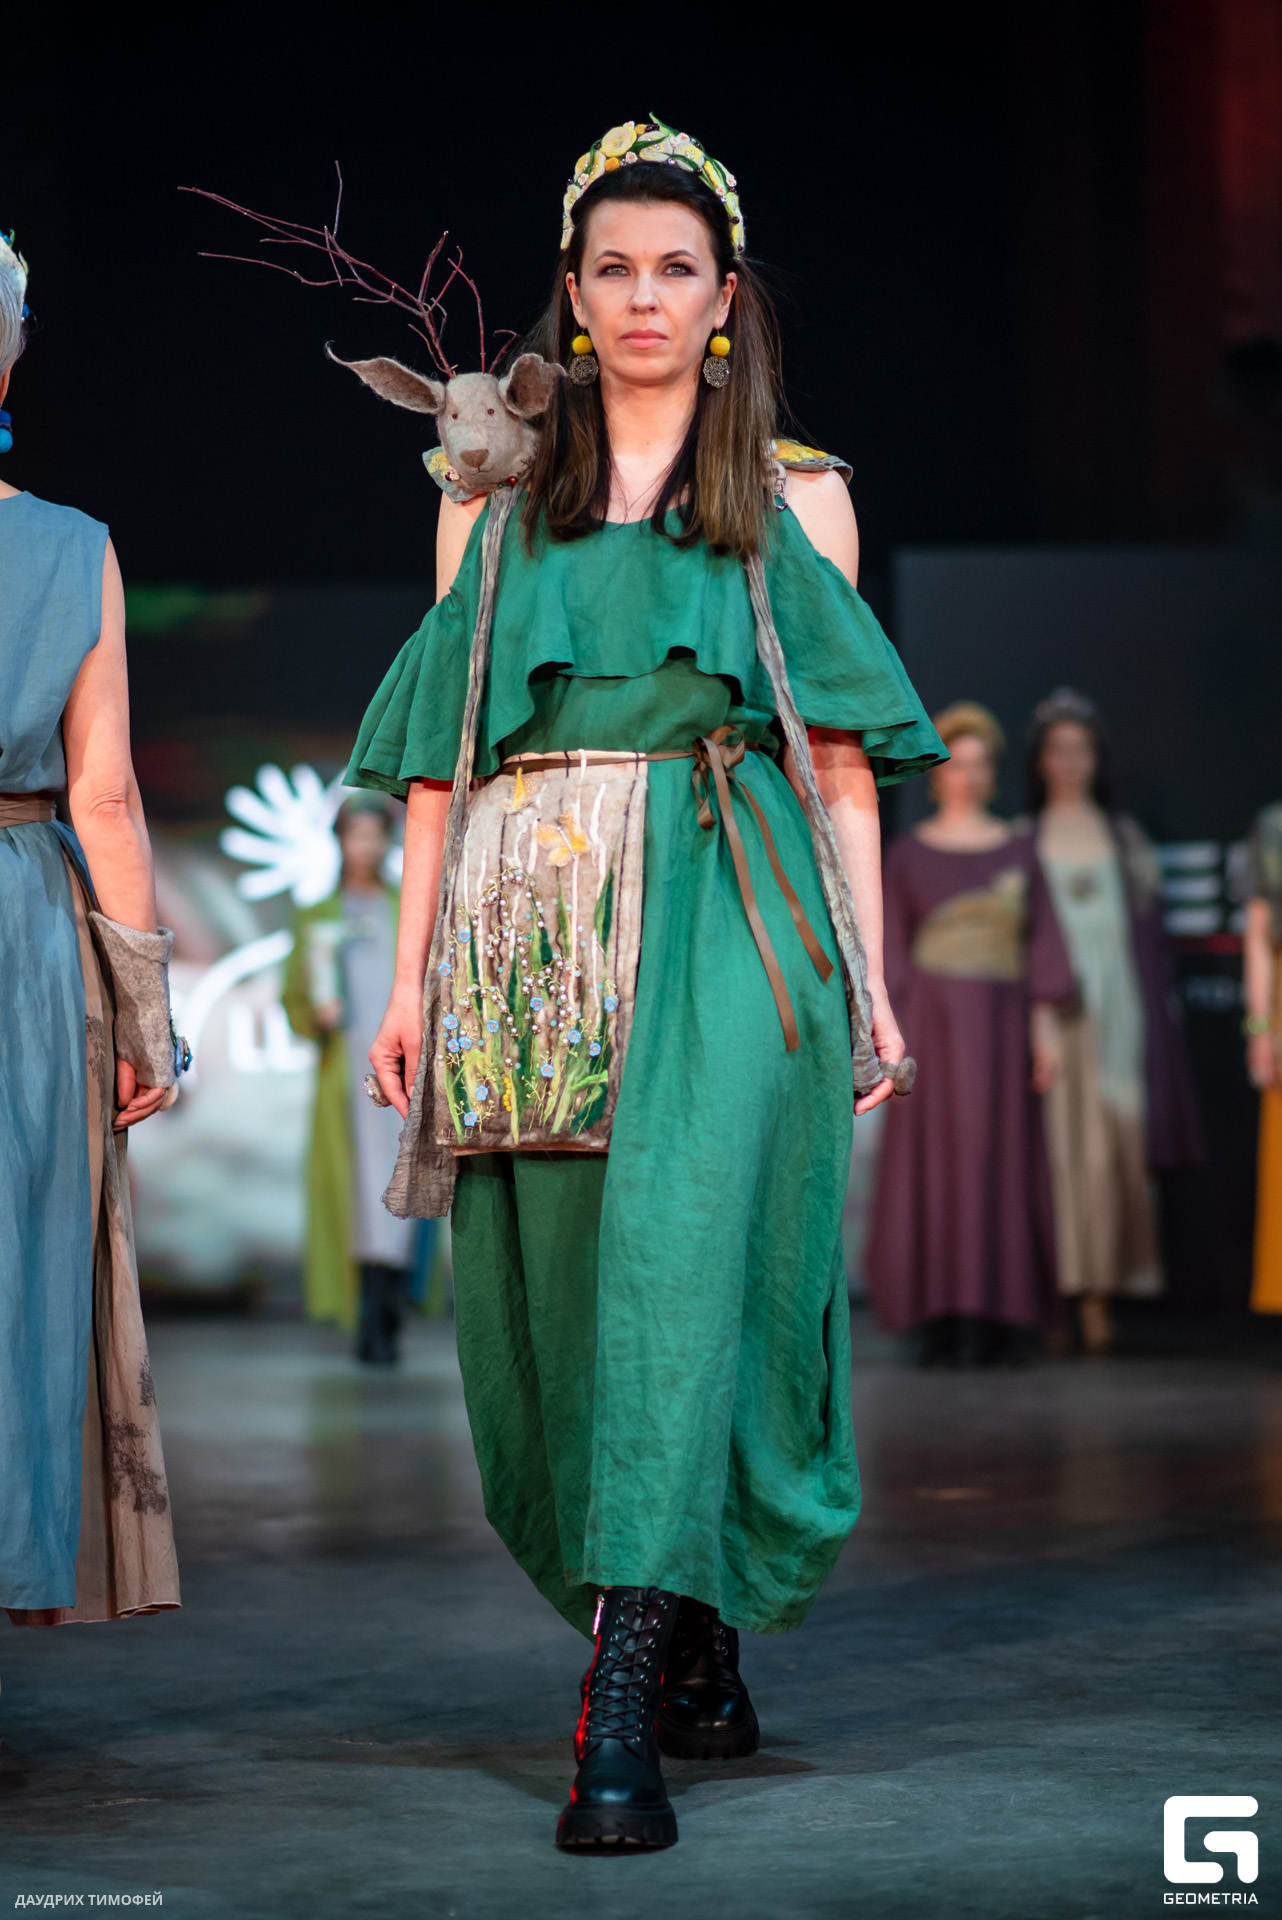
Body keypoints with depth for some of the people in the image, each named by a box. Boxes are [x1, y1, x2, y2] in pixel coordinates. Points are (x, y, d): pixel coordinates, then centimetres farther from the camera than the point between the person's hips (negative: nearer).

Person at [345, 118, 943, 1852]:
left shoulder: (796, 495, 12)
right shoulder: (495, 496, 17)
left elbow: (841, 753, 8)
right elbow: (444, 754, 13)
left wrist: (870, 980, 0)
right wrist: (411, 978, 5)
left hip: (725, 915, -3)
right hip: (528, 923, 3)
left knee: (677, 1266, -18)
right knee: (546, 1298, 2)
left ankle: (623, 1710, -21)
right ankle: (694, 1648, 21)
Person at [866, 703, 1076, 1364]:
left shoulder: (1019, 849, 10)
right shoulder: (908, 853, 6)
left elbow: (1041, 940, 7)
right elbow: (890, 948, 3)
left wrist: (1045, 1026, -1)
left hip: (1000, 1023, 1)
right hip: (932, 1018, -1)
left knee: (996, 1160, -2)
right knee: (929, 1160, -6)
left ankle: (990, 1317, 2)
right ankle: (938, 1321, -4)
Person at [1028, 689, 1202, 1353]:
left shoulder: (1123, 837, 14)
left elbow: (1149, 929, 12)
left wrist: (1156, 1015, 3)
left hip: (1115, 1007, 1)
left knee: (1111, 1148, -7)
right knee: (1056, 1143, -7)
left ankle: (1100, 1296, -5)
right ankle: (1058, 1294, -5)